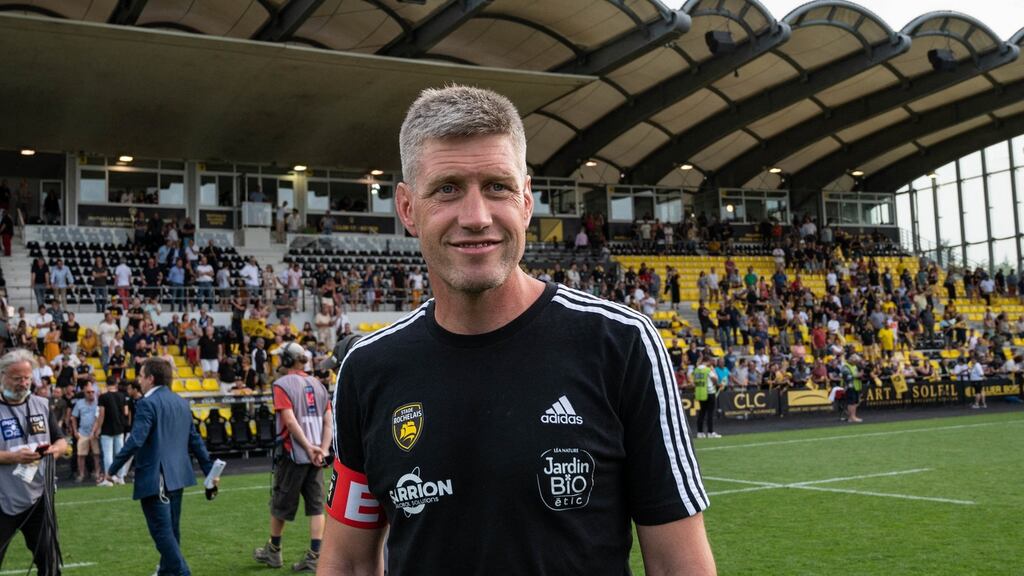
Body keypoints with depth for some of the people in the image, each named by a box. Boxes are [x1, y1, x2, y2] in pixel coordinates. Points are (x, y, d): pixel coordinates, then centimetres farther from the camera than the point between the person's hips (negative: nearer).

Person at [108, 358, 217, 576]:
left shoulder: (147, 404, -12)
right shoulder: (181, 402, 12)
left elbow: (135, 441, -21)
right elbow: (195, 440, 14)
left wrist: (112, 468, -14)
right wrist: (209, 469, 17)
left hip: (154, 478, -8)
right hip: (177, 476, 8)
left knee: (162, 530, -5)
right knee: (171, 528, 18)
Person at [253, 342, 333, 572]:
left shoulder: (283, 384, -8)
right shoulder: (318, 385, 11)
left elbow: (290, 420, -18)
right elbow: (328, 422, 5)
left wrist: (308, 447, -17)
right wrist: (322, 449, -1)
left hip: (293, 454, -5)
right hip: (316, 456, 5)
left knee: (281, 503, 10)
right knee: (316, 505, 6)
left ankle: (273, 551, 24)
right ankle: (314, 555, 3)